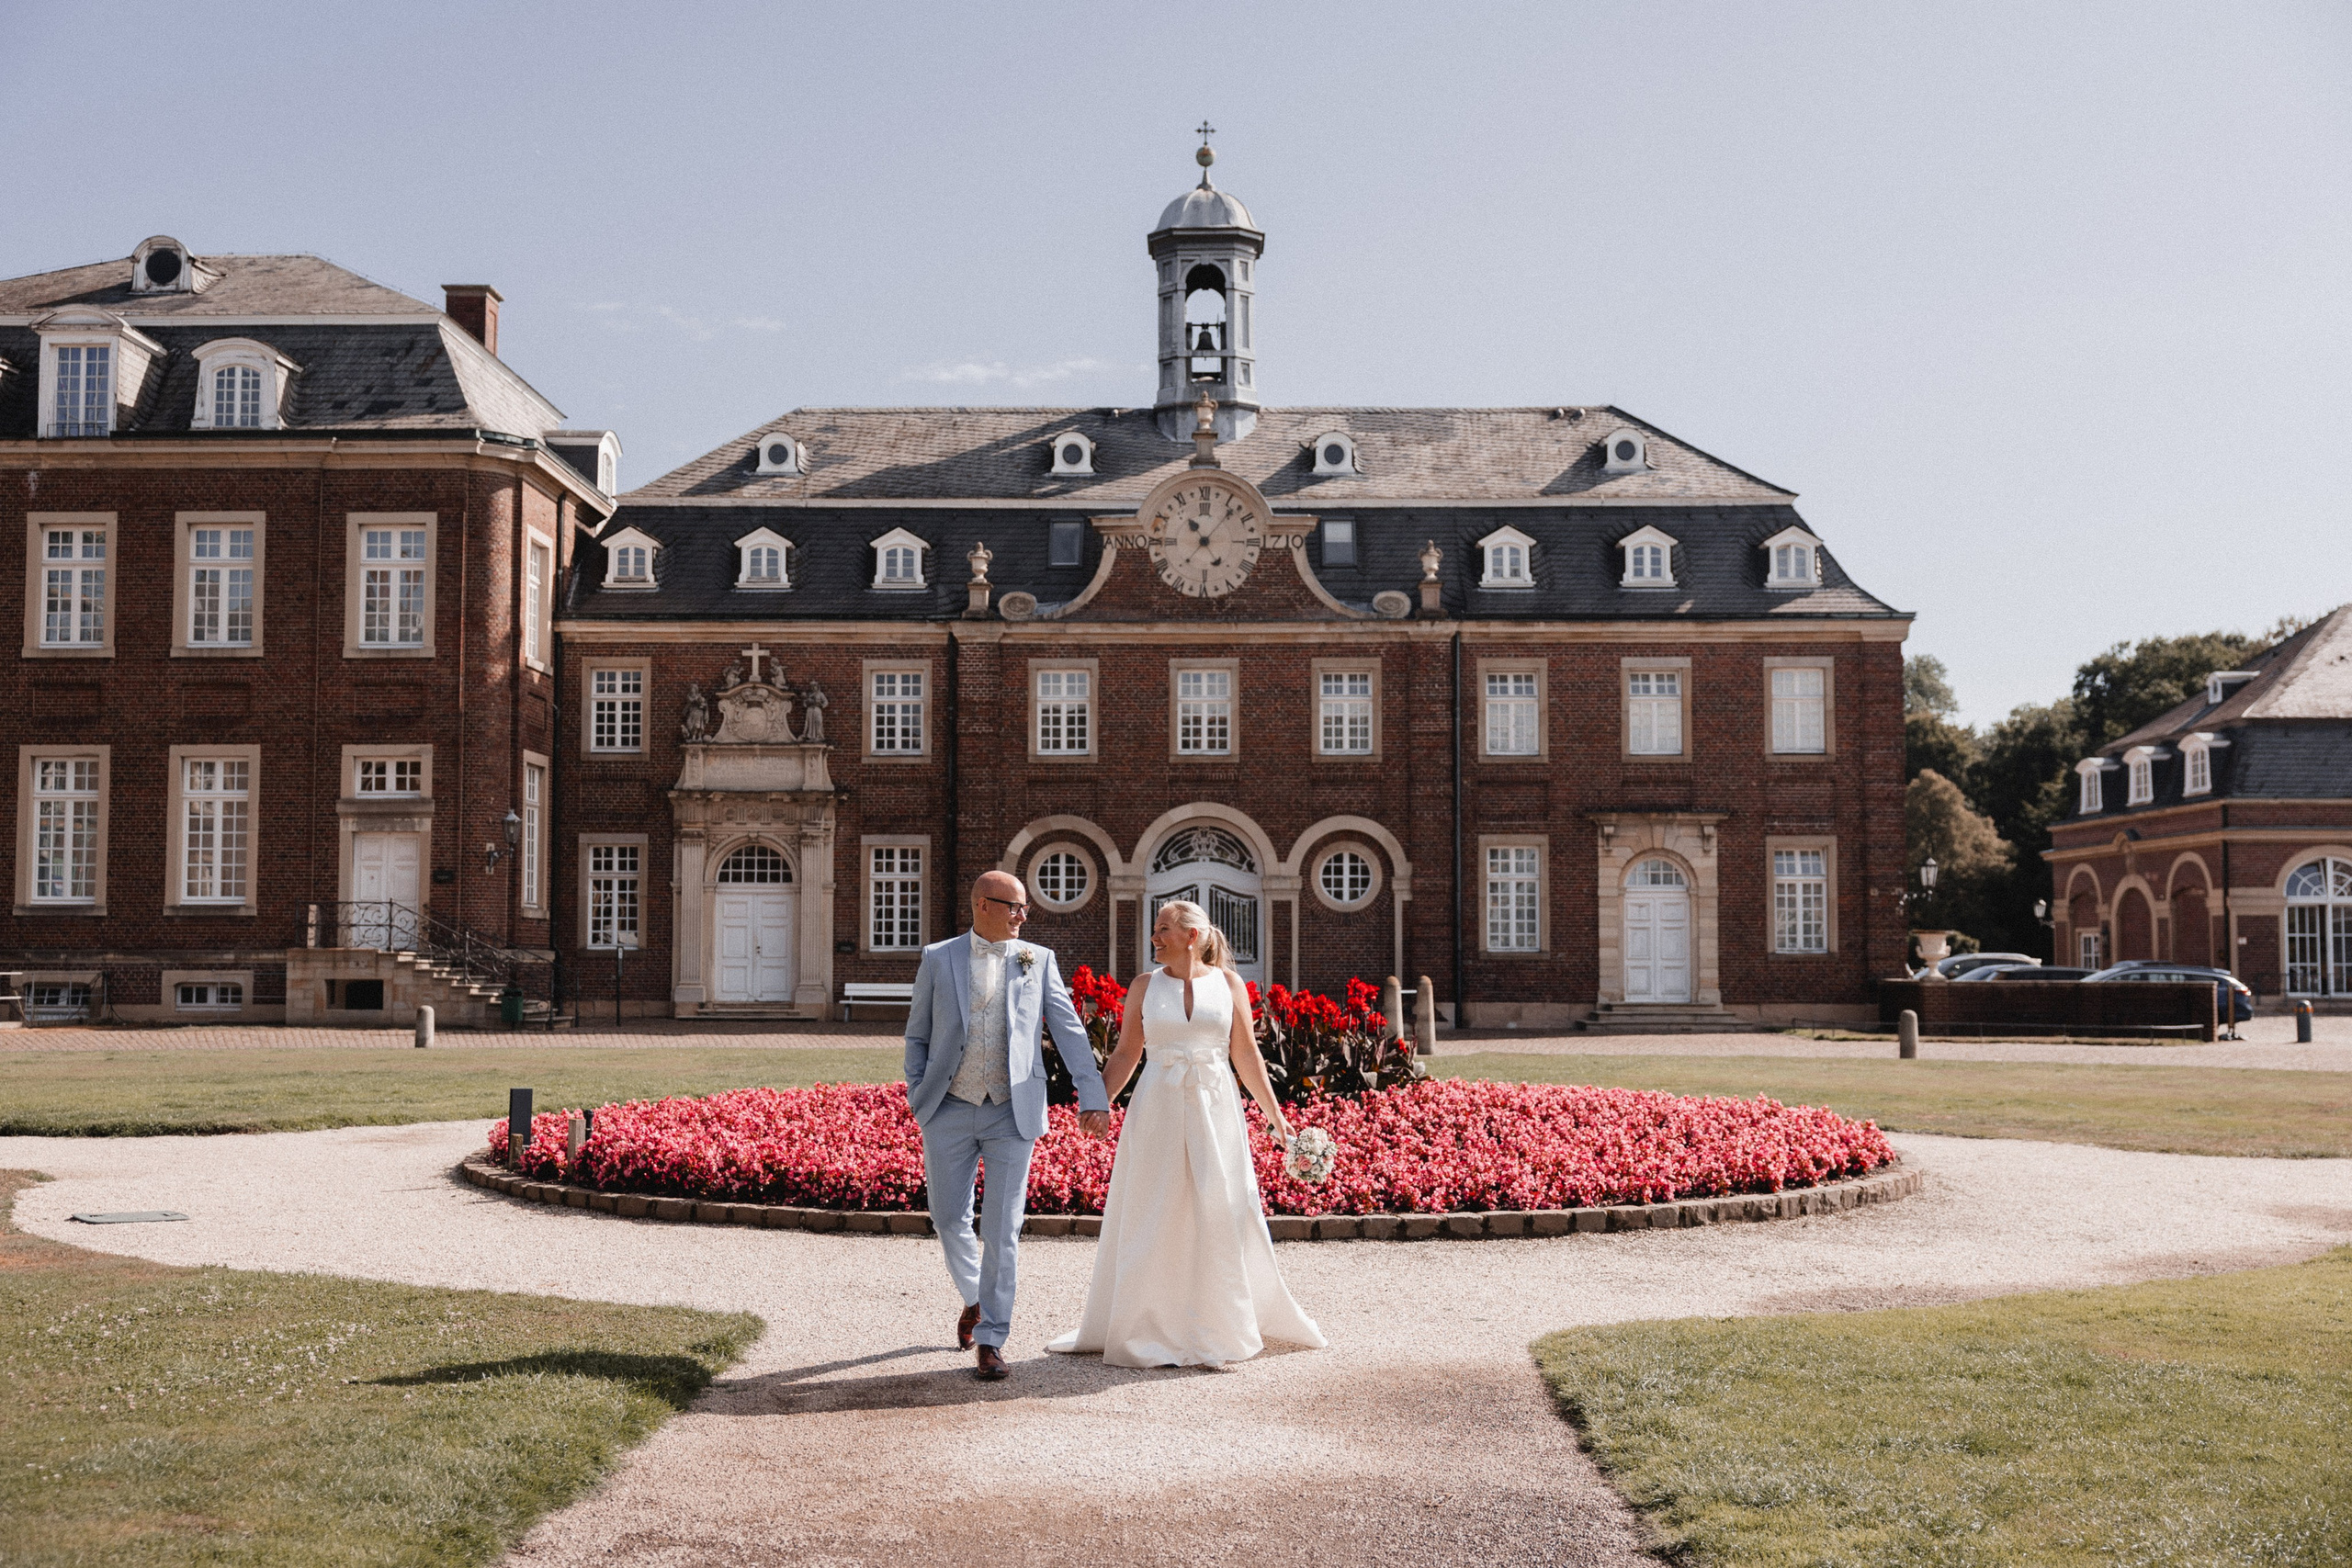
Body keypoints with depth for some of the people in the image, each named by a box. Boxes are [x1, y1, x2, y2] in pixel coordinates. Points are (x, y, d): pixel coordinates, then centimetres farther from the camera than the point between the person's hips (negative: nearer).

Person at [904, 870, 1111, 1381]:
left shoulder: (1038, 961, 5)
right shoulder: (938, 959, 4)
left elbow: (1069, 1031, 0)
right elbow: (918, 1036, 11)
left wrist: (1092, 1098, -9)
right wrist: (917, 1097, 0)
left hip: (1011, 1114, -1)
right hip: (950, 1111, 1)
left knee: (1001, 1230, -2)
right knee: (949, 1219, 8)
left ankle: (991, 1339, 7)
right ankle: (975, 1298, 36)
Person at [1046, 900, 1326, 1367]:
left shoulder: (1227, 983, 4)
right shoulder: (1144, 985, 5)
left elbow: (1246, 1054, 7)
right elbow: (1126, 1054, 6)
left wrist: (1274, 1114, 5)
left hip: (1215, 1109, 0)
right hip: (1157, 1111, 0)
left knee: (1223, 1214, 0)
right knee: (1151, 1218, 2)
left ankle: (1223, 1325, 14)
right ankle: (1151, 1331, 12)